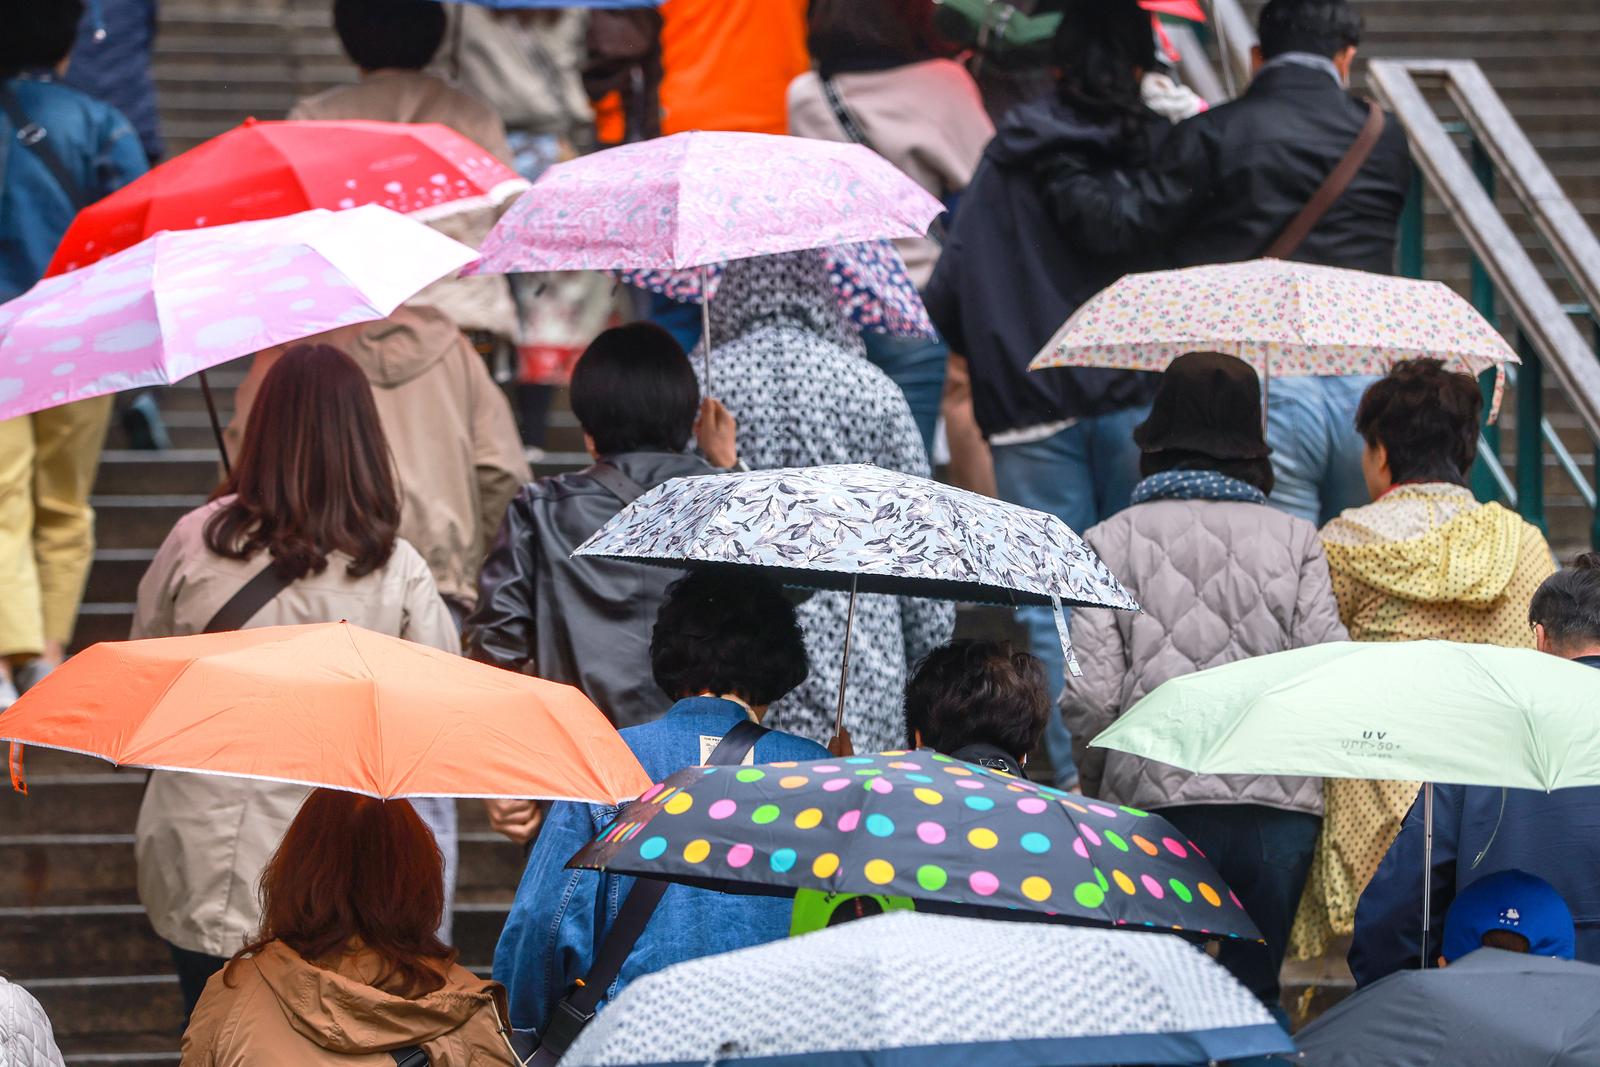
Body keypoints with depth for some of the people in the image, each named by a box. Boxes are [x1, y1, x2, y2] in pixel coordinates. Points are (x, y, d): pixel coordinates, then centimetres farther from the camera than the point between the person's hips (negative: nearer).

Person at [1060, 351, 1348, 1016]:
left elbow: (1089, 693, -5)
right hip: (1280, 803, 1)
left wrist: (1094, 779, 13)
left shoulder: (1110, 542, 2)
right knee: (1254, 991, 10)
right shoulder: (1294, 540, 6)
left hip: (1156, 799, -1)